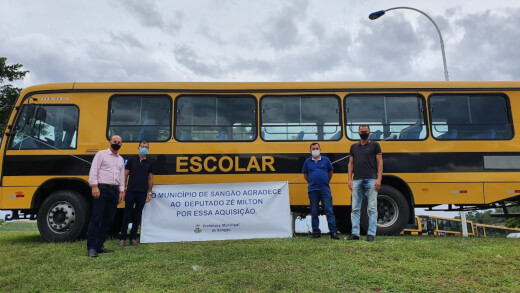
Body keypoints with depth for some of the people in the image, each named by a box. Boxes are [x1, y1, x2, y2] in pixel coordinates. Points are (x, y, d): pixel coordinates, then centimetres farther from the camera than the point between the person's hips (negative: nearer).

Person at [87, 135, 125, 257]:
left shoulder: (121, 159, 20)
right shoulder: (101, 154, 3)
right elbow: (93, 170, -6)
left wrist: (121, 191, 14)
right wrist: (94, 186, -15)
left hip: (114, 191, 6)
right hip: (102, 189, -6)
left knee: (108, 220, 6)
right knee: (96, 218, -7)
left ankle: (100, 245, 14)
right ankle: (91, 247, -3)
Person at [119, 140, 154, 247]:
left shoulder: (150, 162, 8)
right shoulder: (131, 160, 4)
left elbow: (150, 178, 11)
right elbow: (125, 175, 5)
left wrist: (149, 193, 6)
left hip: (142, 193, 2)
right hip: (130, 191, -1)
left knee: (137, 216, 7)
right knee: (127, 215, 2)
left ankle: (133, 238, 16)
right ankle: (122, 238, 10)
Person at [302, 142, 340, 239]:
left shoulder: (326, 160, 6)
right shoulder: (307, 161, 8)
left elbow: (330, 172, 19)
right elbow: (305, 175, 20)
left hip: (325, 190, -1)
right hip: (313, 190, 1)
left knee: (329, 211, -4)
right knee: (314, 213, 6)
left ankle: (333, 232, -2)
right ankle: (316, 232, 15)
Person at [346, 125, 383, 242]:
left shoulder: (375, 145, 7)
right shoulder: (354, 147, 17)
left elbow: (380, 162, 2)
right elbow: (351, 163, 15)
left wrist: (379, 179, -8)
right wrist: (349, 179, 5)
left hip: (371, 180, -3)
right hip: (357, 180, 3)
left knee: (372, 208, -1)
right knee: (355, 208, 3)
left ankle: (371, 234, 3)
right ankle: (355, 233, 8)